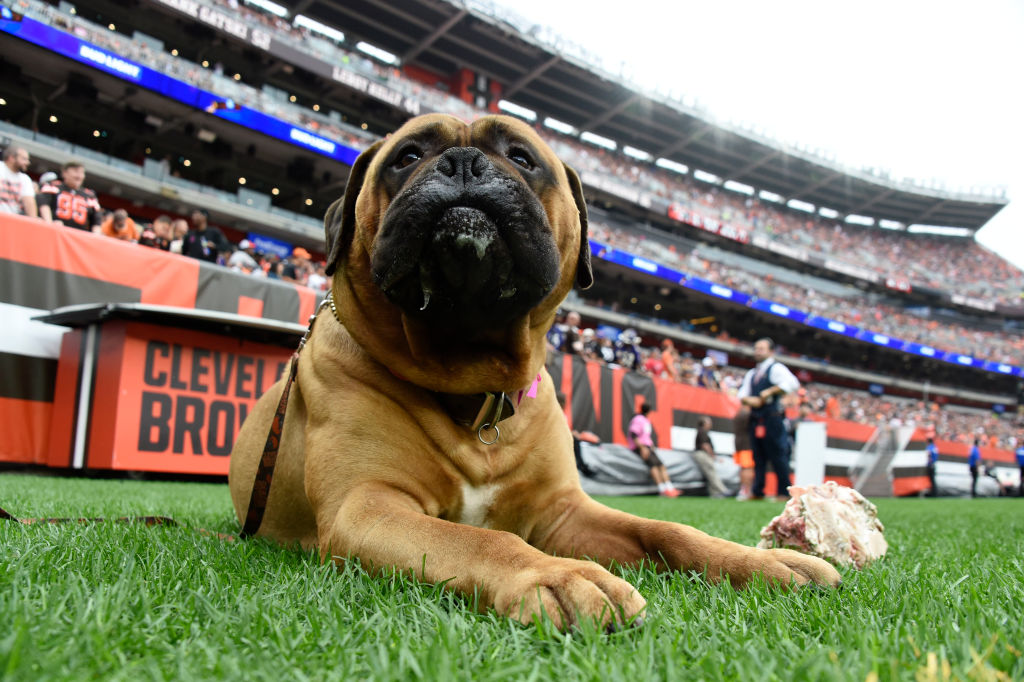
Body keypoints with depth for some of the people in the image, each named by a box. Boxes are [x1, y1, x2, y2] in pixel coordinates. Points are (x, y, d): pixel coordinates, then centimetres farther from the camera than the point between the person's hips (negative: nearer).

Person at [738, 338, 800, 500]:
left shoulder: (776, 368, -2)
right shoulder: (751, 374, 21)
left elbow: (792, 383, -19)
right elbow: (742, 394, 17)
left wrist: (770, 392, -19)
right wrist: (749, 400, -6)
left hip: (772, 419, -7)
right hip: (756, 420, 7)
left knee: (778, 455, -6)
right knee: (758, 457, 7)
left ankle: (784, 492, -2)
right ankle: (758, 492, 10)